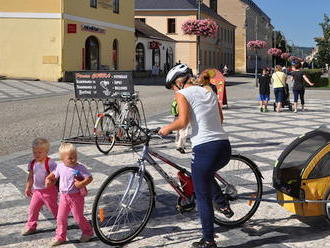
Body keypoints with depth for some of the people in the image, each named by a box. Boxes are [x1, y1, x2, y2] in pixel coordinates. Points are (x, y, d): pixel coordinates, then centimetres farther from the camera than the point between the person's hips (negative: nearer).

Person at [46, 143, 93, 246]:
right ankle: (60, 237, 23)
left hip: (76, 196, -5)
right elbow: (54, 174, 20)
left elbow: (89, 178, -16)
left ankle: (88, 232, 28)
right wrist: (48, 178, 5)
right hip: (64, 196, 5)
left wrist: (82, 183, -30)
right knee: (61, 217, 9)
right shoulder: (60, 166, 0)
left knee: (78, 217, 5)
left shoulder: (80, 168, -16)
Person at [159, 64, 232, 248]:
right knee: (207, 174, 37)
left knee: (203, 198, 7)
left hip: (205, 148, -7)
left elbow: (183, 121, -15)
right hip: (225, 146, 7)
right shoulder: (209, 91, 18)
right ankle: (223, 205, 24)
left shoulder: (183, 93, -2)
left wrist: (167, 128, 2)